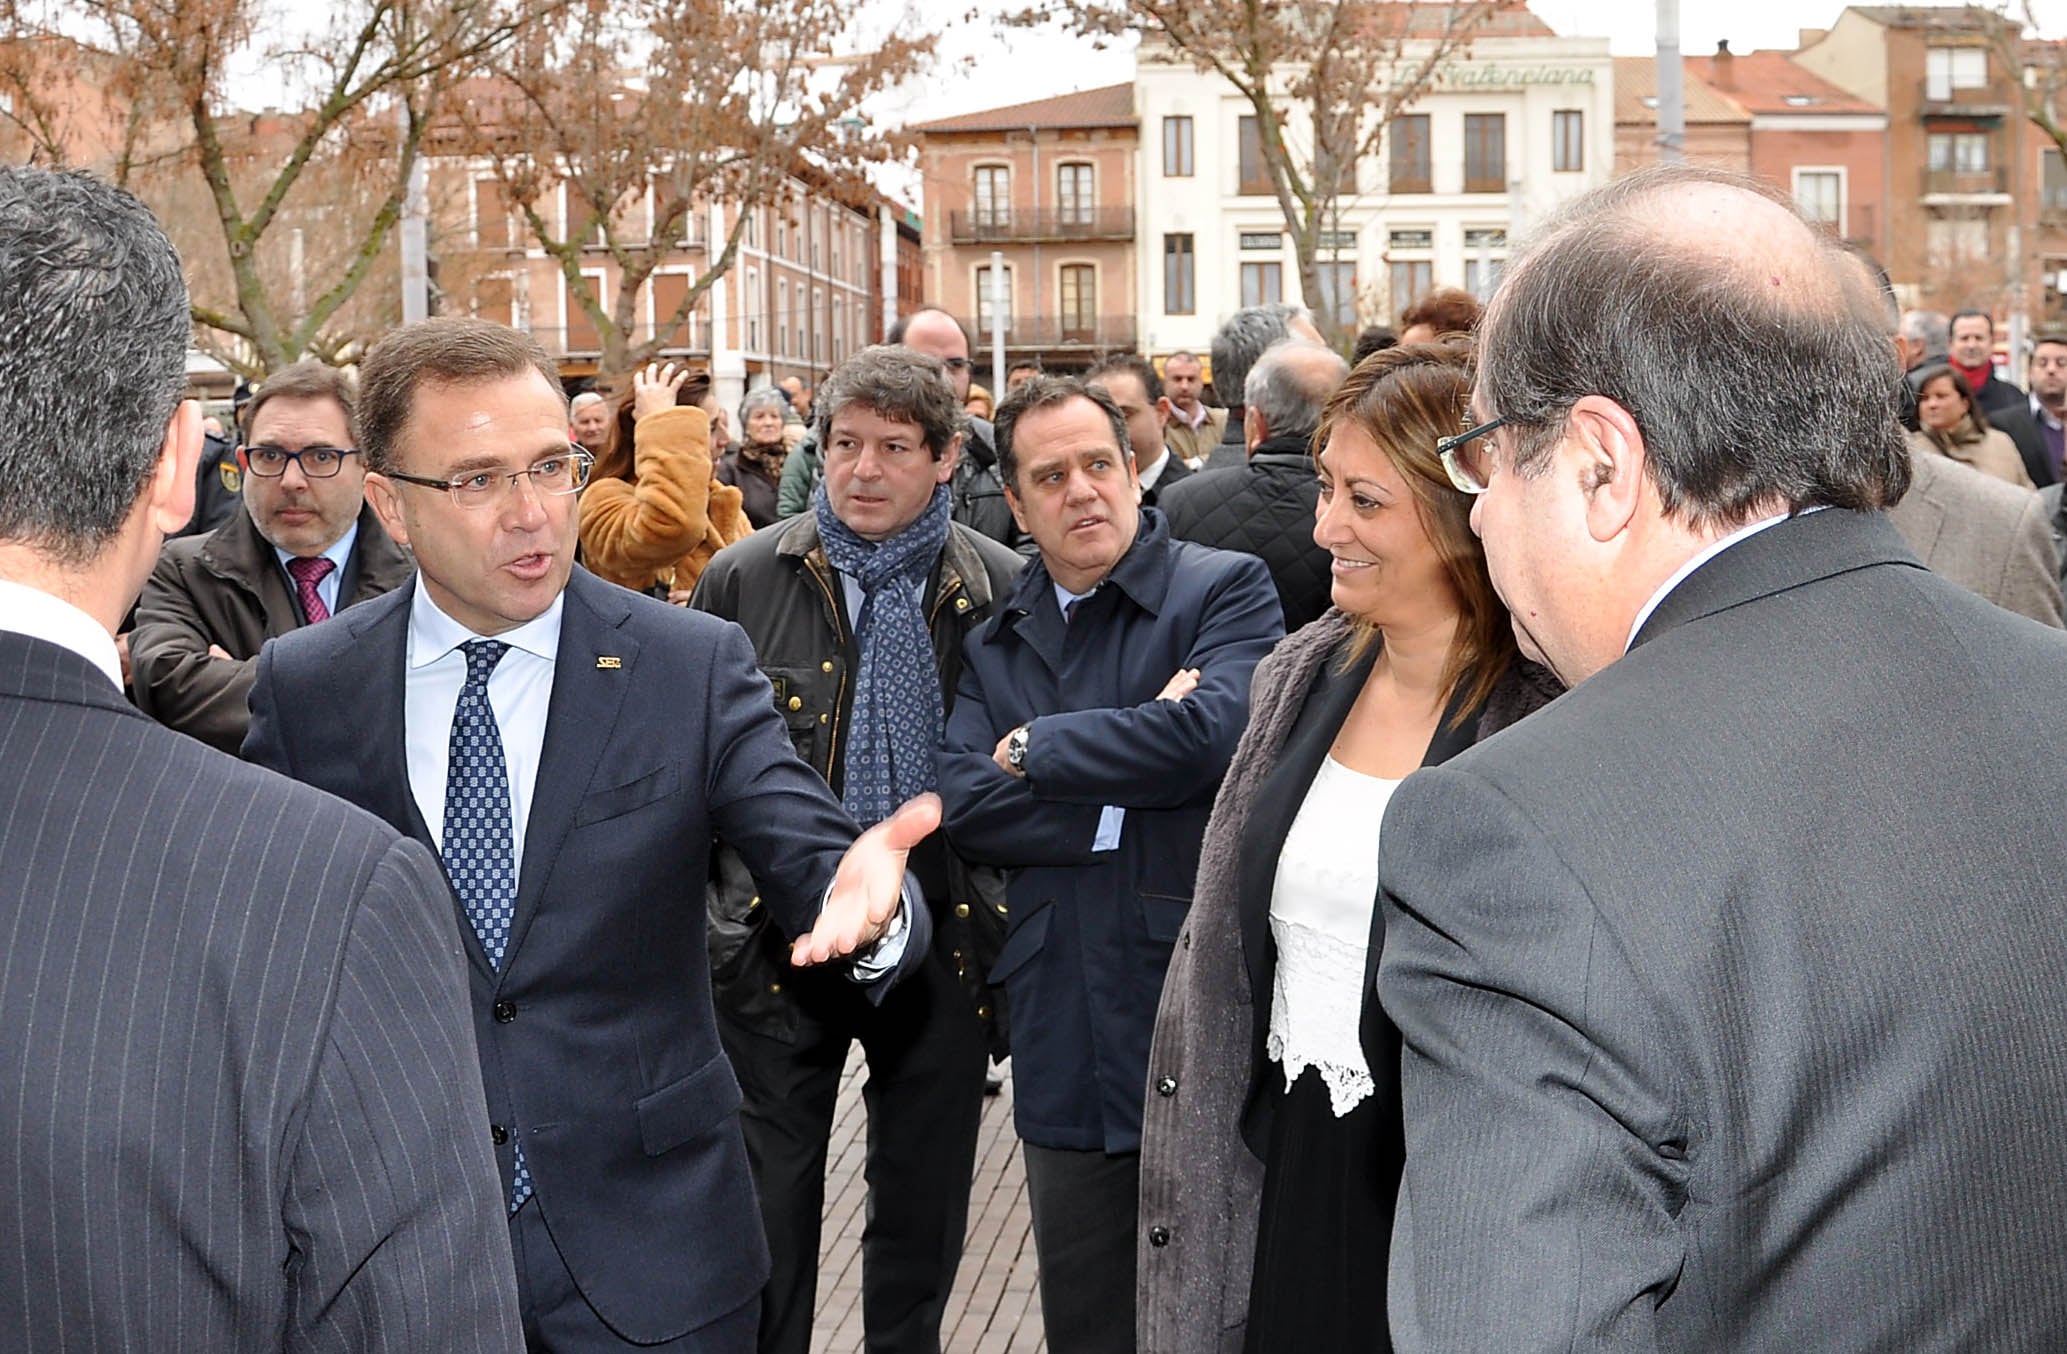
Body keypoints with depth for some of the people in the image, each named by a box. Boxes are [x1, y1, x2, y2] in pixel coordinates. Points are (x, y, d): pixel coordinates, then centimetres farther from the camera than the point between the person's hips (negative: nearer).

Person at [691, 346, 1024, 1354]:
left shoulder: (1004, 589, -3)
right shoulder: (743, 580, -3)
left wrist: (1008, 930, 2)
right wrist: (702, 919, 0)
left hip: (941, 939, 1)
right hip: (779, 939, -1)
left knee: (924, 1206, 16)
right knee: (768, 1208, 5)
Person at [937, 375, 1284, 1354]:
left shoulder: (1225, 589, -4)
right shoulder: (996, 644, 12)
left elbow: (1212, 733, -23)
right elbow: (964, 811, -2)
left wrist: (1035, 749, -9)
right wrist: (1122, 803, -14)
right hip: (1065, 1044, 5)